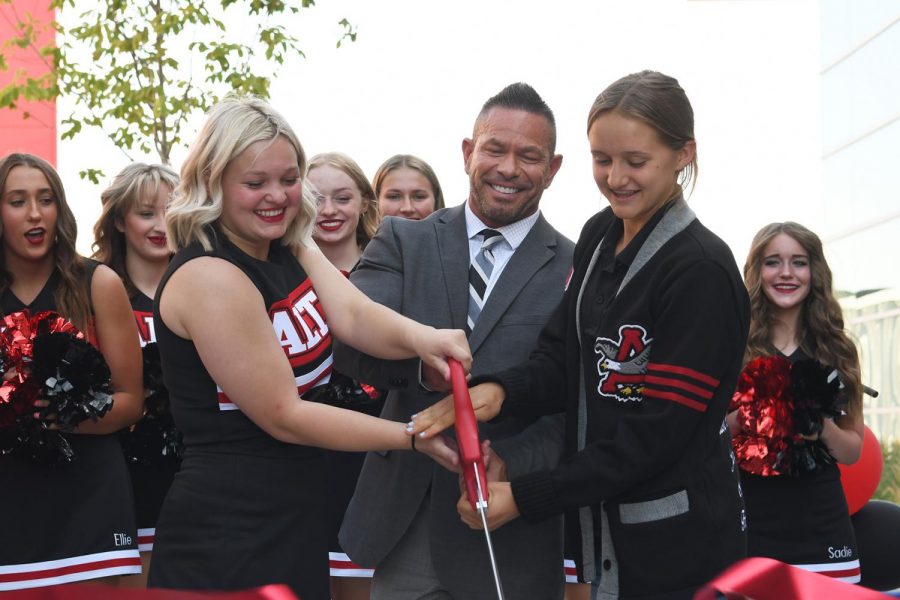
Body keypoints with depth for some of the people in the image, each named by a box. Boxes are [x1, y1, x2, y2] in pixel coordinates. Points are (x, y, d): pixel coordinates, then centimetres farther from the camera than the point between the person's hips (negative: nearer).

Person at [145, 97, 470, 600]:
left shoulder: (291, 250, 7)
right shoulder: (210, 277, -18)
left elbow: (354, 314, -11)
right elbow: (282, 416, -18)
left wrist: (419, 336, -33)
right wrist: (413, 436, -16)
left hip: (296, 519, 8)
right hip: (229, 535, -8)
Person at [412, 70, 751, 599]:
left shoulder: (702, 272, -17)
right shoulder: (599, 237, 6)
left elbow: (655, 431, -18)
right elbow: (562, 357, 4)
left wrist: (525, 497, -18)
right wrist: (500, 392, -19)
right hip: (602, 530, 6)